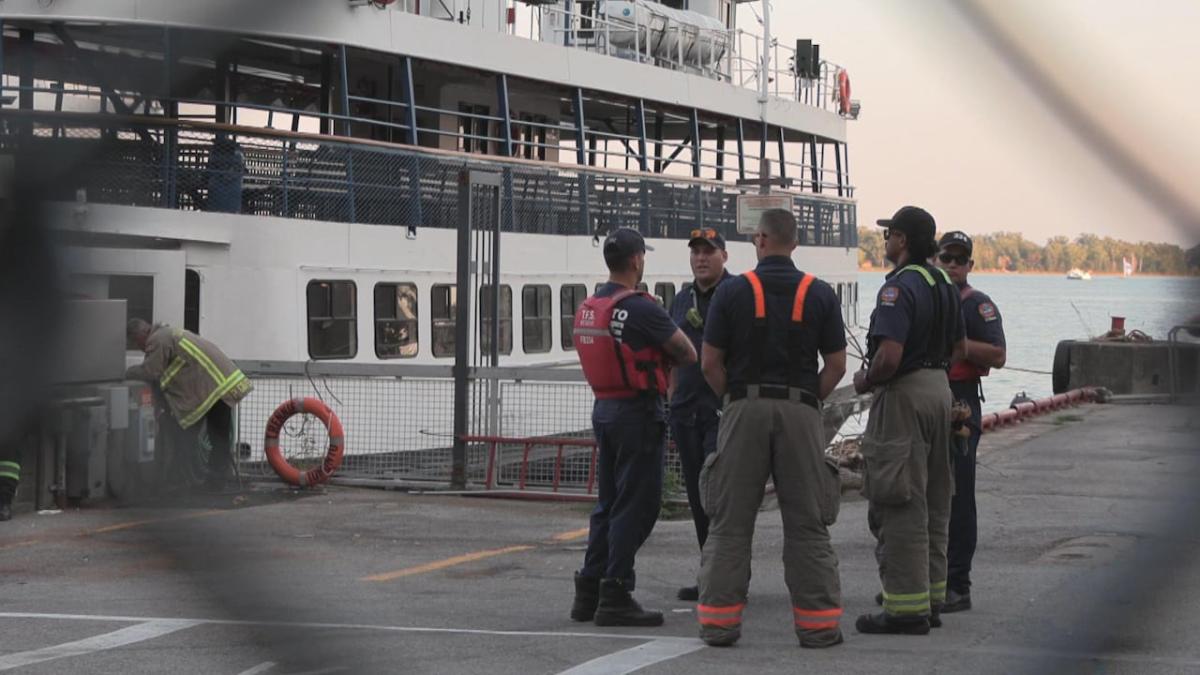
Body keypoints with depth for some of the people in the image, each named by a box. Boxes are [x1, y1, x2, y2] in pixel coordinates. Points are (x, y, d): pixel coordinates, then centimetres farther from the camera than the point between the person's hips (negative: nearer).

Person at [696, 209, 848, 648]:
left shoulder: (733, 292, -2)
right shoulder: (820, 294, 2)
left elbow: (710, 363, -3)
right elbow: (836, 365, 1)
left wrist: (733, 398, 10)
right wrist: (810, 399, 11)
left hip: (744, 411, -1)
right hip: (801, 413, 1)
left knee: (730, 522, 5)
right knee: (807, 523, 6)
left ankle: (719, 621, 5)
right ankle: (817, 623, 6)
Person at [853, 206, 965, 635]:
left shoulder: (899, 287, -18)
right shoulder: (943, 285, 11)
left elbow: (889, 355, -27)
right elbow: (959, 348, 19)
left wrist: (866, 382, -10)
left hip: (904, 394, -9)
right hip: (939, 388, 9)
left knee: (899, 504, -6)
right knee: (933, 501, 14)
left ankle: (906, 608, -6)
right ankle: (931, 599, 21)